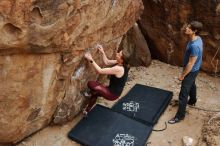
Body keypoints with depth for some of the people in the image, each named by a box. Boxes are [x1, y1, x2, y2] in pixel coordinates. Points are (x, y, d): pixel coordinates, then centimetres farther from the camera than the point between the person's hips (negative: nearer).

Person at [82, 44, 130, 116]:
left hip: (112, 94, -9)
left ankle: (90, 94, 22)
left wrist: (91, 60, -26)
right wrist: (103, 52, -1)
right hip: (114, 90, 9)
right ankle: (86, 111, 35)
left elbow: (100, 71, -29)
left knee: (90, 83, -12)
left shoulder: (118, 69, -32)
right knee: (94, 93, 23)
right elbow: (107, 62, 7)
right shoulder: (120, 63, -5)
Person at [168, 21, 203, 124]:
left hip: (191, 71, -10)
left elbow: (191, 64, -29)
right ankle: (192, 101, 57)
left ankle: (180, 116, 11)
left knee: (183, 94, -1)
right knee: (192, 85, 32)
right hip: (194, 70, 10)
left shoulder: (194, 46, -35)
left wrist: (182, 75, -18)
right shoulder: (197, 38, -4)